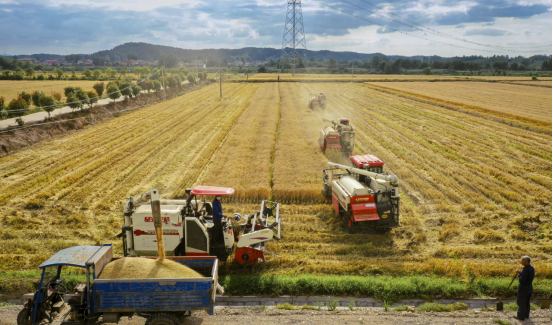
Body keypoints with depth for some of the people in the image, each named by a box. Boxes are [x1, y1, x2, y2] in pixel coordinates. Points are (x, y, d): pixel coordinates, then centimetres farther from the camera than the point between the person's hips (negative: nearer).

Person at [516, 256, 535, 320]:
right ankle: (526, 315, 33)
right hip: (530, 287, 9)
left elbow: (522, 281, -28)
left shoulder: (526, 270, -28)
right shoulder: (532, 268, 1)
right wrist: (521, 273, 3)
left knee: (521, 303, 6)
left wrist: (519, 274, -13)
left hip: (523, 288, -9)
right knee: (527, 302, 21)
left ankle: (521, 316, 15)